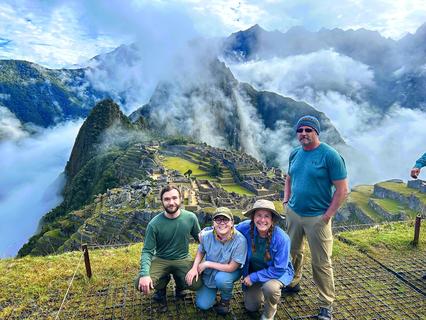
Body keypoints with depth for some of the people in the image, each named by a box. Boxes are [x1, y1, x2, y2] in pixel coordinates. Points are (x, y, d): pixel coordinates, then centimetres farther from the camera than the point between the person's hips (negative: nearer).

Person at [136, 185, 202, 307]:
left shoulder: (191, 217, -11)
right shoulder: (154, 224, -16)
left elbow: (200, 238, 5)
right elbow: (147, 251, -13)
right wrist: (145, 274, -29)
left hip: (183, 259, 1)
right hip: (161, 260, 0)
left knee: (196, 285, -24)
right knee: (141, 284, -24)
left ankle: (180, 284, 15)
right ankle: (163, 282, 13)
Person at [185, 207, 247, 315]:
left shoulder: (240, 240, -33)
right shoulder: (206, 236, -21)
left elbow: (231, 267, -28)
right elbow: (200, 252, 1)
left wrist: (207, 264, -24)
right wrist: (194, 268, -16)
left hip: (231, 272, -3)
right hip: (209, 273, 3)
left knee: (221, 278, -35)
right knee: (202, 305, -3)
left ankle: (225, 300, 0)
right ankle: (213, 290, 30)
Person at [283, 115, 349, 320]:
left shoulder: (330, 155, -14)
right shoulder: (295, 154, 5)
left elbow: (342, 190, -13)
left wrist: (327, 216, -14)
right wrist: (286, 200, 7)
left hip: (317, 218, -5)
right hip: (293, 213, 6)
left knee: (321, 263, 5)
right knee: (293, 252, 19)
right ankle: (292, 284, 43)